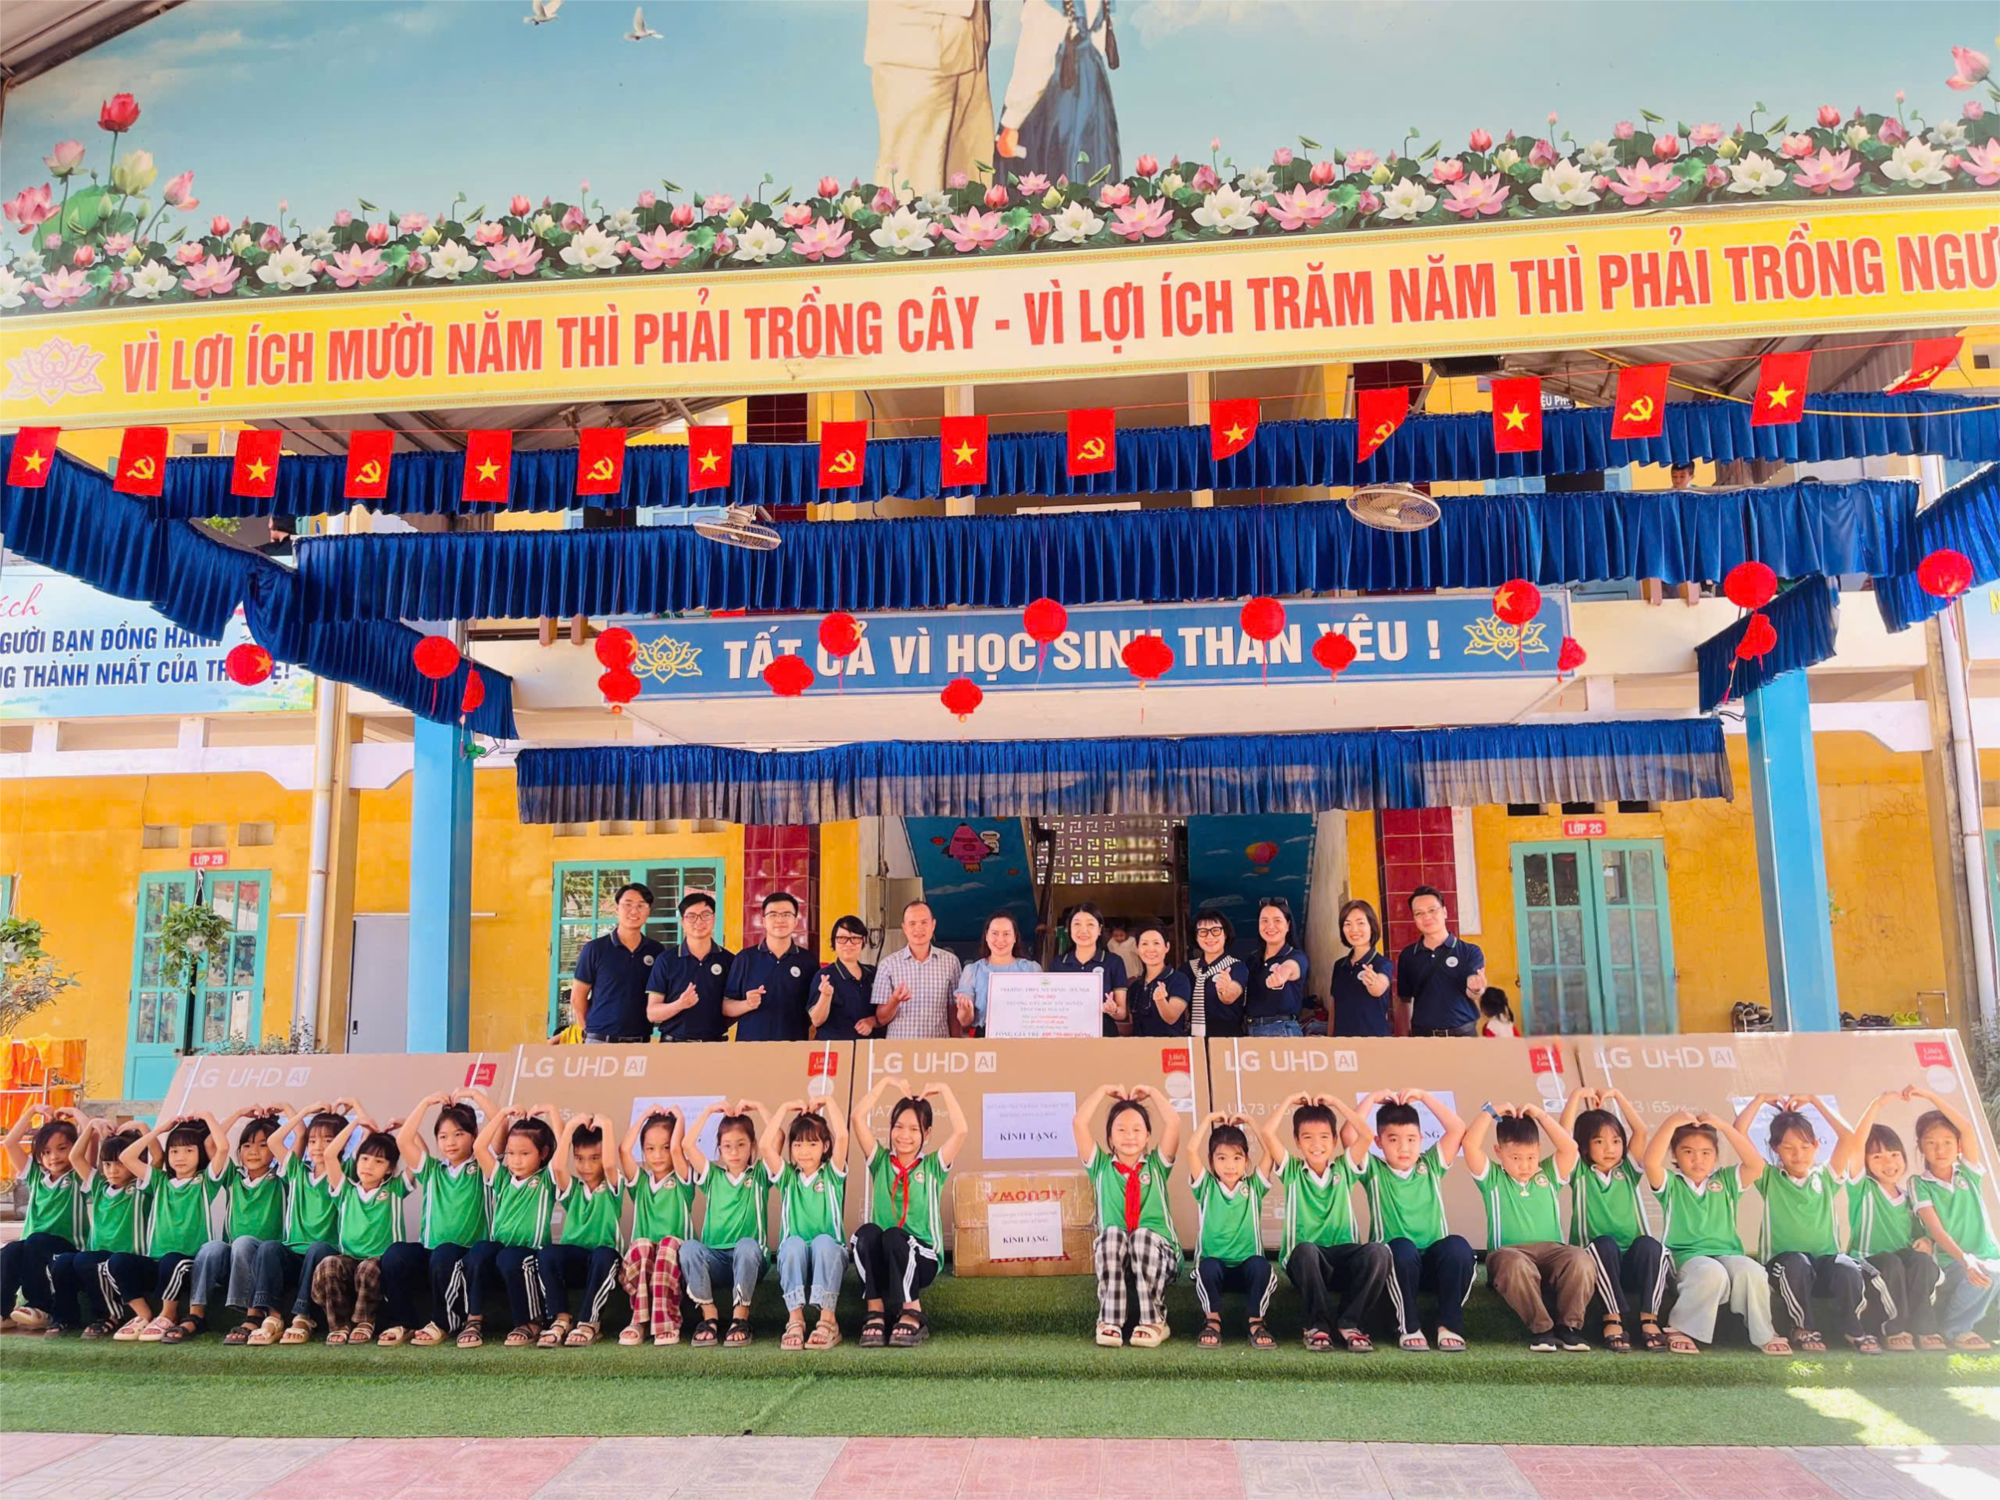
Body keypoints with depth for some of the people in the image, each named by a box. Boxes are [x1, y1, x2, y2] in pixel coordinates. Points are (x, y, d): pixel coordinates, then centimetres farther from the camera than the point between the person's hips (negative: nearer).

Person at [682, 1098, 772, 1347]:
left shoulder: (760, 1175, 9)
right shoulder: (712, 1176, 14)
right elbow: (687, 1144, 1)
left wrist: (758, 1108, -3)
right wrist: (710, 1110, 3)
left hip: (749, 1261, -2)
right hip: (714, 1260, 2)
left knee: (746, 1244, -37)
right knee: (689, 1248, -31)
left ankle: (740, 1317, -25)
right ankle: (709, 1316, -21)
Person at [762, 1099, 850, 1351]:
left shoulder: (831, 1174, 6)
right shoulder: (787, 1176, 10)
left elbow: (842, 1136, -12)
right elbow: (764, 1145, -7)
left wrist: (827, 1103, -2)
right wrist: (785, 1108, -2)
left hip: (830, 1258, -1)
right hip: (793, 1259, 1)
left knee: (824, 1241, -35)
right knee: (793, 1243, -33)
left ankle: (828, 1320, -33)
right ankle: (794, 1319, -33)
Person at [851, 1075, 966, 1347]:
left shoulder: (933, 1166, 7)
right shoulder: (881, 1162, 10)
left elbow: (960, 1131, -10)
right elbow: (858, 1118, -2)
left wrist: (944, 1089, -5)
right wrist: (886, 1083, 0)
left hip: (921, 1259, -1)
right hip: (880, 1262, 1)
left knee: (893, 1236, -34)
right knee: (867, 1232, -32)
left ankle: (912, 1312, -20)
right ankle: (875, 1311, -26)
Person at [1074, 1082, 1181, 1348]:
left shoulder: (1156, 1165, 13)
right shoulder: (1101, 1167, 13)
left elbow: (1173, 1122, -2)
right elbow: (1079, 1123, 1)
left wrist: (1151, 1092, 10)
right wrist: (1103, 1090, 11)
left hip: (1158, 1253, 0)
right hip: (1114, 1256, 0)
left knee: (1144, 1235, -34)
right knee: (1111, 1234, -33)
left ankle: (1153, 1321, -23)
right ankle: (1110, 1321, -30)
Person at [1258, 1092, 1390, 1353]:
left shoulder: (1344, 1168, 11)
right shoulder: (1291, 1171, 8)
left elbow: (1366, 1135, -4)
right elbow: (1268, 1132, -7)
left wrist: (1335, 1102, 2)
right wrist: (1290, 1101, 5)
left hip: (1343, 1259, 2)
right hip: (1304, 1261, -2)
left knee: (1378, 1251, -31)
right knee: (1305, 1249, -39)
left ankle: (1351, 1323, -16)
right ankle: (1318, 1325, -20)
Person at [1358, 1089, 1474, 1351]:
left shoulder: (1431, 1166, 11)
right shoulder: (1374, 1171, 6)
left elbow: (1458, 1129, 0)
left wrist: (1423, 1096, -2)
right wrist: (1372, 1099, -4)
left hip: (1434, 1263, 2)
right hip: (1395, 1263, -2)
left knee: (1458, 1246, -31)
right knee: (1402, 1247, -37)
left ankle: (1450, 1325, -16)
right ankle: (1408, 1327, -19)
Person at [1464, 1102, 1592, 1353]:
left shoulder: (1549, 1174, 19)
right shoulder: (1492, 1178, 13)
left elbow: (1569, 1147, 4)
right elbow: (1470, 1145, -1)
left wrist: (1541, 1115, 5)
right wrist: (1491, 1112, 4)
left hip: (1551, 1250, 2)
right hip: (1510, 1251, -2)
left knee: (1581, 1259, -32)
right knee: (1513, 1263, -40)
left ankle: (1569, 1325, -16)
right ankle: (1540, 1328, -25)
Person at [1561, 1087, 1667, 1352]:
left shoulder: (1628, 1171, 13)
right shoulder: (1580, 1173, 7)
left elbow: (1641, 1131, 2)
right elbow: (1564, 1136, -8)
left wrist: (1616, 1095, 3)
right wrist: (1577, 1096, -4)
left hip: (1633, 1264, 2)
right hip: (1597, 1262, -2)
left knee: (1649, 1244, -29)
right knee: (1605, 1243, -34)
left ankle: (1649, 1319, -29)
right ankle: (1614, 1319, -33)